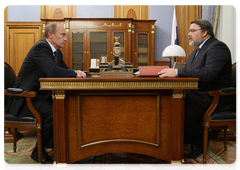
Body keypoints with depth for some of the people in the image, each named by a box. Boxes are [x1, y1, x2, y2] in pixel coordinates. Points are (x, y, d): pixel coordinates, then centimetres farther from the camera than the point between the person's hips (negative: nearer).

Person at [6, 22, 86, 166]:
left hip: (40, 96, 9)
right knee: (52, 112, -29)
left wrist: (76, 72, -5)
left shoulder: (57, 52, 13)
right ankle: (38, 151, -10)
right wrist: (75, 74, -19)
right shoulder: (41, 47, -17)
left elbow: (64, 70, 17)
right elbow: (53, 71, -30)